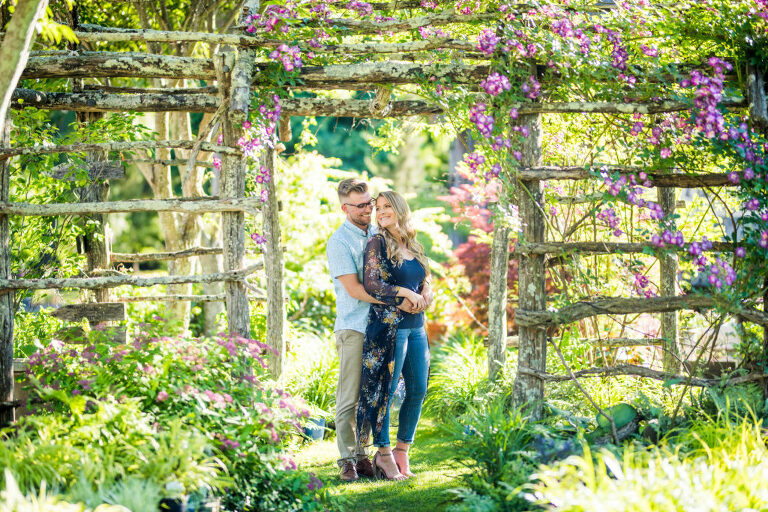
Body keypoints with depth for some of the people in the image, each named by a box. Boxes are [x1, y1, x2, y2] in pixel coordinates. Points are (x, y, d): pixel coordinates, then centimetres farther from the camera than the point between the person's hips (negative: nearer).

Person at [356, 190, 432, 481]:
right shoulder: (377, 244, -4)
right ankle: (383, 454, 6)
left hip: (416, 326, 7)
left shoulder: (414, 247, 16)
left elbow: (425, 281, 21)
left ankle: (402, 451, 16)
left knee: (418, 391, 5)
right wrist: (406, 294, -13)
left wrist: (425, 293, -2)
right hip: (388, 325, -7)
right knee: (385, 389, -3)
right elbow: (370, 285, -12)